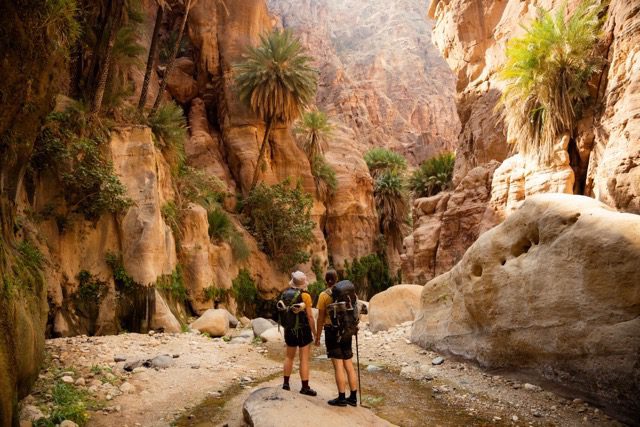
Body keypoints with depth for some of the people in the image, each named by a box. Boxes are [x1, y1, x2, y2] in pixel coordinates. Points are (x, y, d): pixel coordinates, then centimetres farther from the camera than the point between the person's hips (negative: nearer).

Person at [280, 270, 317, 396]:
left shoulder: (285, 294, 0)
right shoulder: (305, 296, -15)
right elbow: (310, 316, -14)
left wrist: (286, 328, 16)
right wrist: (315, 332, -5)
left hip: (289, 329, 5)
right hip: (303, 330, -5)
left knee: (289, 356, 18)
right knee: (304, 359, 0)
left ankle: (286, 383, 24)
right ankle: (305, 387, 3)